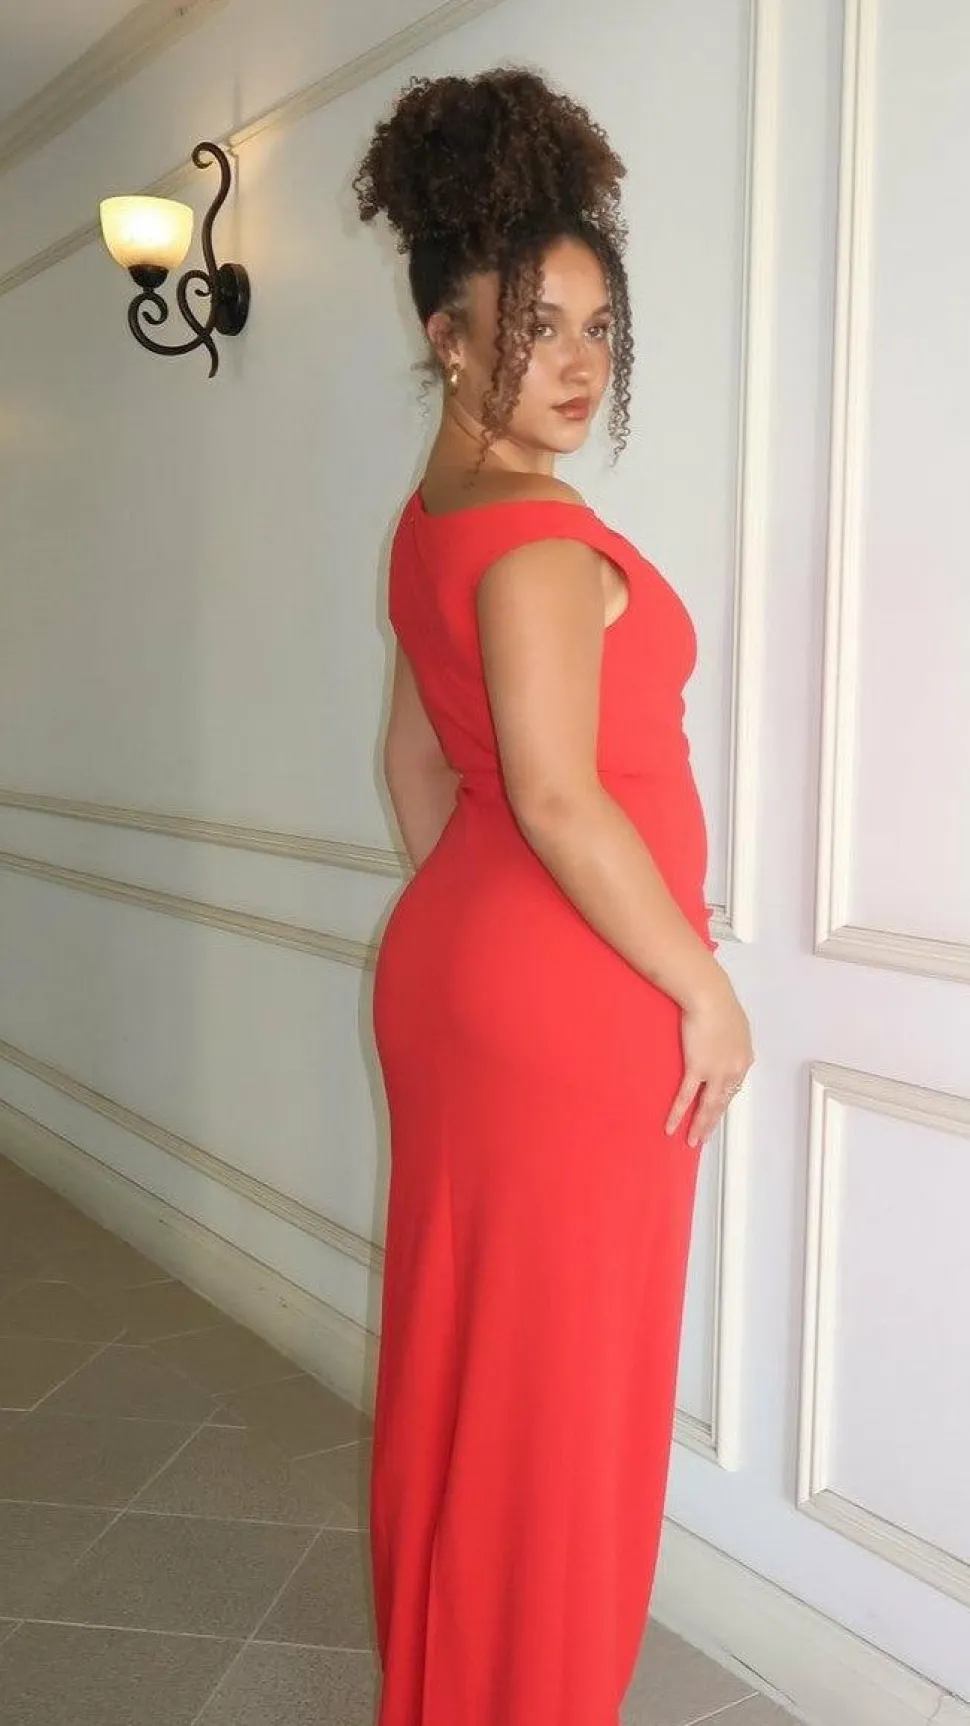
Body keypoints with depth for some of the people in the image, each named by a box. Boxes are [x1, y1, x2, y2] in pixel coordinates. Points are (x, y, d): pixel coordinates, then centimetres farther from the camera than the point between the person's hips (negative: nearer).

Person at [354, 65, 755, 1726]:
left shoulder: (434, 517, 11)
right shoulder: (539, 535, -19)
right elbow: (561, 800, -24)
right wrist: (706, 993, -14)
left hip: (454, 967, 10)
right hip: (568, 999, -9)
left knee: (460, 1344, 20)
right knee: (560, 1376, 6)